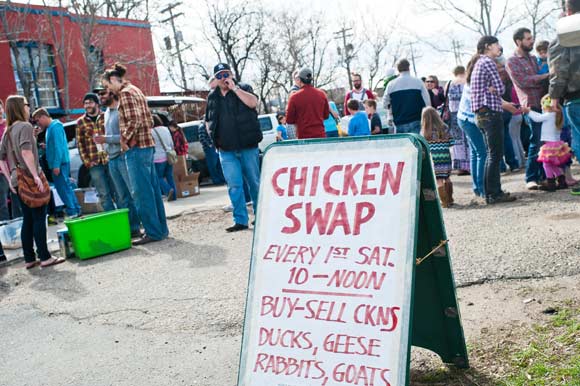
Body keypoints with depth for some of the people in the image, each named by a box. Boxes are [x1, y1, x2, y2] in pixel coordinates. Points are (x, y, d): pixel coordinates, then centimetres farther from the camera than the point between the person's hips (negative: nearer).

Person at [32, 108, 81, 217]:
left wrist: (56, 165, -23)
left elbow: (58, 147, -20)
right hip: (59, 163, 10)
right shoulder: (51, 127, 17)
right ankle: (76, 210, 19)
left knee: (63, 188, -7)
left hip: (60, 163, -10)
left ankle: (72, 212, -4)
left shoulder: (55, 127, -13)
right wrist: (46, 146, 9)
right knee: (65, 187, 13)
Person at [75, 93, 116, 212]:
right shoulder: (80, 122, 7)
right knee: (104, 194, 2)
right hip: (95, 164, 1)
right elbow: (80, 144, 7)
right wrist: (86, 161, -1)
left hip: (110, 160, -1)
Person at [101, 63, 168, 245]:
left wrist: (124, 140, -9)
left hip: (136, 148, -10)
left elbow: (134, 121, -20)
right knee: (152, 189, 11)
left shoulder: (125, 93, -10)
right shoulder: (135, 90, 20)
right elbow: (149, 119, 20)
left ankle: (153, 232, -3)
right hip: (147, 144, 10)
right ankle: (161, 228, 17)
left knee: (141, 192, -6)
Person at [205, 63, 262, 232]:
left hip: (248, 147, -3)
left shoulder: (243, 88, 3)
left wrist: (234, 88, -15)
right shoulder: (212, 97, 14)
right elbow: (208, 121, 23)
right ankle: (240, 220, 3)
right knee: (234, 186, -2)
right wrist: (215, 140, 11)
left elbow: (253, 102, -18)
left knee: (255, 183, 6)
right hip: (226, 151, 3)